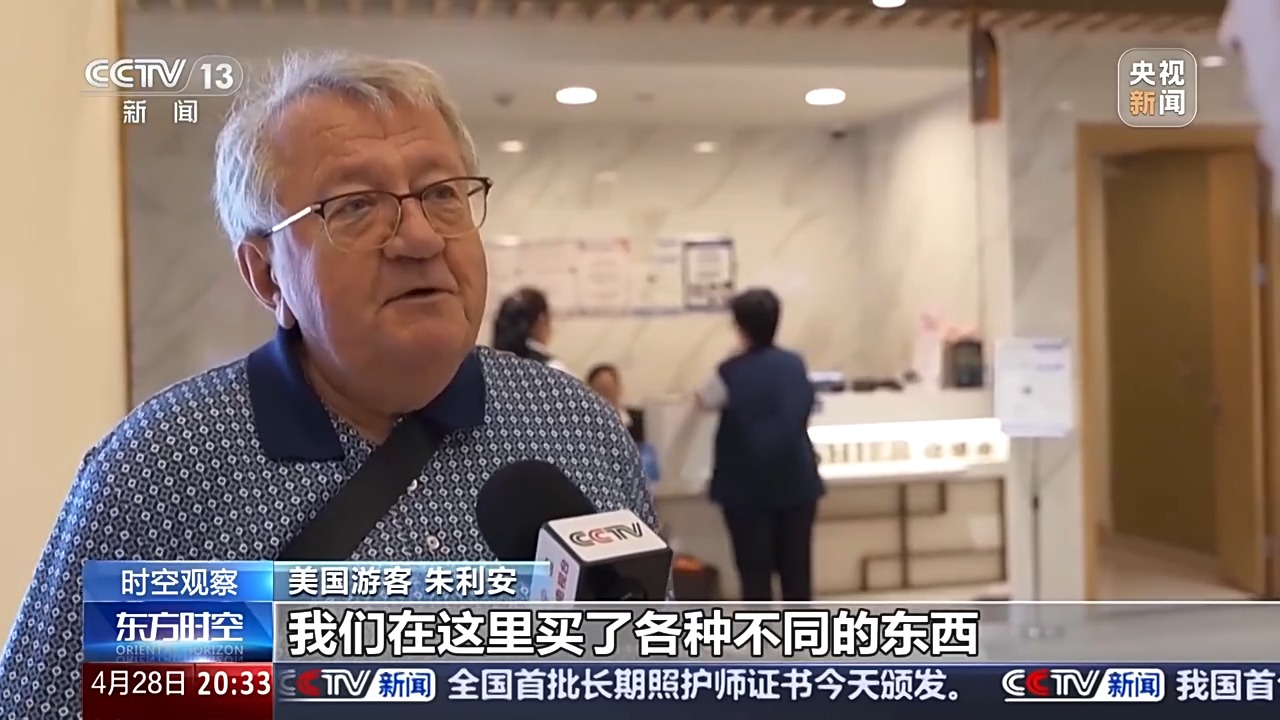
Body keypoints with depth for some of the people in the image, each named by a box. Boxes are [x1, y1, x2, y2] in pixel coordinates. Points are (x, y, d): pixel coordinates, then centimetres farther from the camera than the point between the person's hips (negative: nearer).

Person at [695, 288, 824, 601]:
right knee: (796, 566, 10)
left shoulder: (731, 372, -9)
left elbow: (705, 401, 10)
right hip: (796, 481, 3)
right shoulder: (796, 365, -2)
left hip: (748, 486, -3)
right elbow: (805, 409, 10)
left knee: (755, 569, 4)